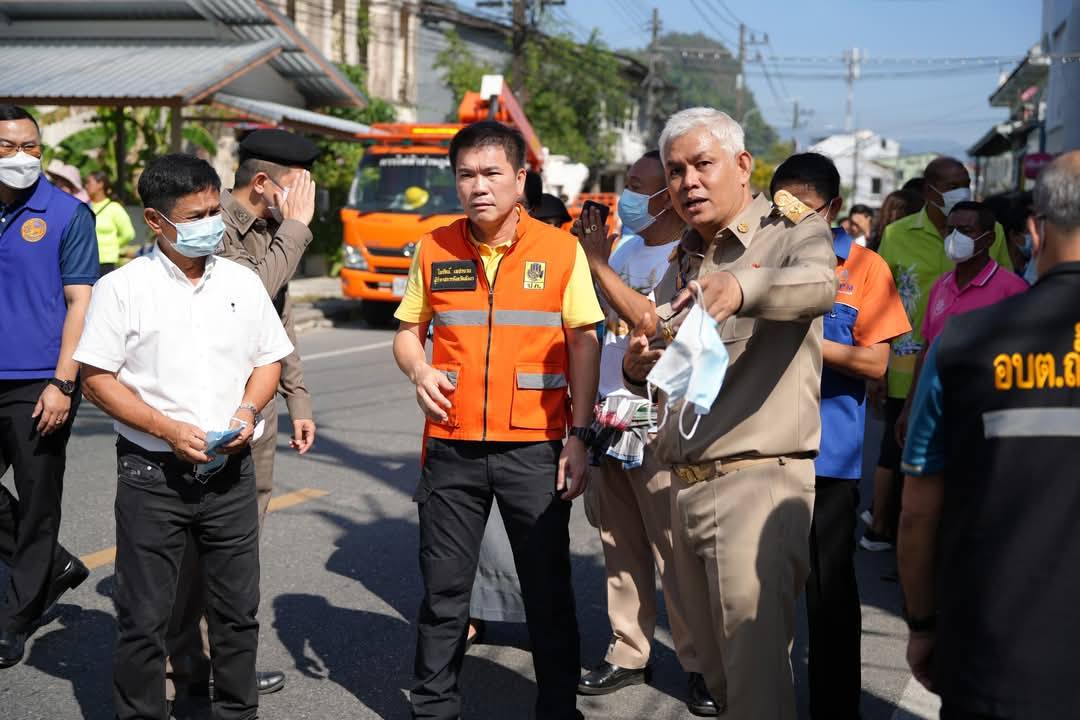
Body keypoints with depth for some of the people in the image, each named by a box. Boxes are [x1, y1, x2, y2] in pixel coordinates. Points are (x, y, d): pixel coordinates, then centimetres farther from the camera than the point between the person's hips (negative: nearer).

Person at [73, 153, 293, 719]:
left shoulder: (243, 283, 6)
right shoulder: (122, 288, -5)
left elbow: (268, 360, 14)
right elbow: (97, 378, -6)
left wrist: (248, 409, -7)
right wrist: (168, 429, -16)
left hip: (230, 470, 3)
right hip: (151, 471, -3)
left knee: (237, 609, 11)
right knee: (143, 615, 3)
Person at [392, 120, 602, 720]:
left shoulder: (561, 249, -2)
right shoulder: (434, 250, 3)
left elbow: (583, 344, -1)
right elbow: (409, 331, 14)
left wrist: (579, 436, -7)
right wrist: (418, 370, -9)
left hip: (534, 448, -2)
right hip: (452, 446, 2)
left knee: (549, 589, 6)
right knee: (444, 590, 10)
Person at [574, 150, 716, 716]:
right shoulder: (625, 249, 12)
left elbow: (651, 318, -24)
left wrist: (598, 261, -17)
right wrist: (589, 251, 10)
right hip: (611, 414, 8)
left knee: (675, 550, -2)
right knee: (621, 545, 13)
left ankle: (700, 664, 9)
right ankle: (628, 653, 24)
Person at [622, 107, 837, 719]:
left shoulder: (792, 234, -5)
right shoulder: (681, 265, 18)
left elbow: (818, 285, -30)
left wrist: (742, 287, -50)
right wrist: (640, 370, -1)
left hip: (759, 482, -7)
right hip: (687, 489, 8)